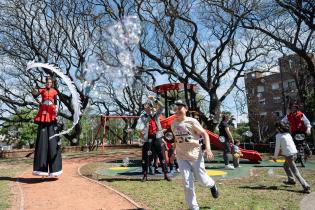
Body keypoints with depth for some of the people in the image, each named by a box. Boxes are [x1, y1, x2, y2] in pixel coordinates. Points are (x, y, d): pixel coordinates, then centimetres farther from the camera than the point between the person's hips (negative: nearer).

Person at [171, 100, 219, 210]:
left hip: (195, 155, -3)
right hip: (181, 157, 3)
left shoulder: (191, 121, -10)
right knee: (187, 184, 1)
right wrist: (173, 152, 18)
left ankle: (212, 185, 43)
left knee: (202, 180, 7)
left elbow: (204, 133, -9)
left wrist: (208, 149, -20)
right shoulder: (173, 124, 5)